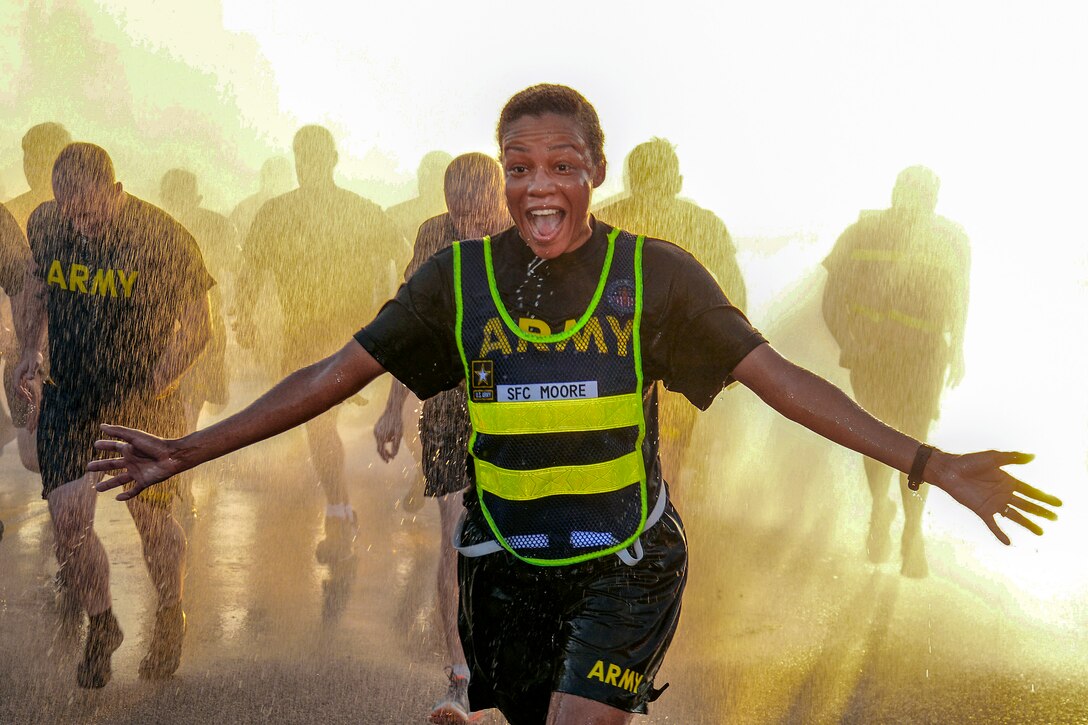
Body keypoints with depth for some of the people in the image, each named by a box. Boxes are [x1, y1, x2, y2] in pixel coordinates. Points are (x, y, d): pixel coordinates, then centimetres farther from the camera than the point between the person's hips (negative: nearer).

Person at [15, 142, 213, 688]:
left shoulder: (162, 238, -16)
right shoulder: (45, 223, -5)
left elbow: (195, 324, -6)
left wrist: (153, 388, -15)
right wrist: (31, 351, 4)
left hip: (143, 402, -3)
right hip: (67, 398, 3)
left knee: (150, 518, 4)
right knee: (68, 520, -4)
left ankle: (168, 618, 33)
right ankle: (102, 623, 22)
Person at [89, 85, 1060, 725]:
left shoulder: (655, 273, -6)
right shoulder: (461, 277, -2)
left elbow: (780, 377, -6)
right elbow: (336, 374, 1)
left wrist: (931, 465, -12)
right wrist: (189, 451, -2)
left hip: (626, 566, -2)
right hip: (507, 565, 3)